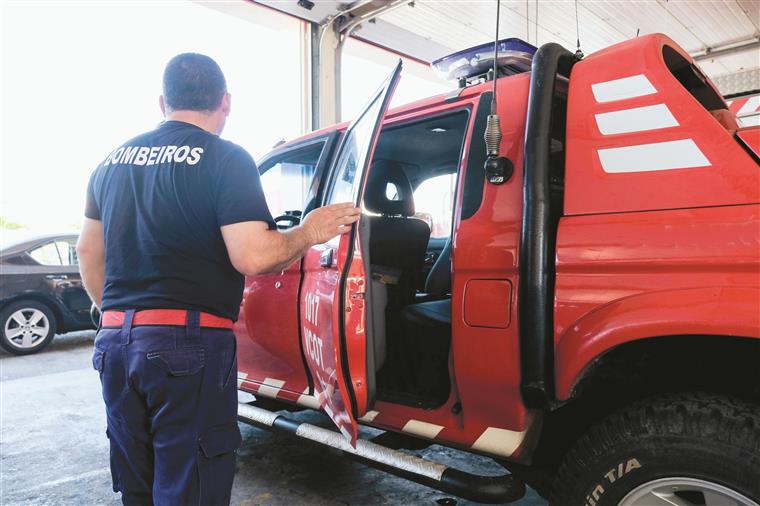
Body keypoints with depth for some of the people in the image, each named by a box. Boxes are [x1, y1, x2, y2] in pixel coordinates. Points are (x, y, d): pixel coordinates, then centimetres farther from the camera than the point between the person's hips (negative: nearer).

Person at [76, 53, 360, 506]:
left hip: (115, 341, 7)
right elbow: (253, 257, -19)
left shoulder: (115, 160, 13)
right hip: (190, 344, -7)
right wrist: (309, 232, -2)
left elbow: (88, 252, 19)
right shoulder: (226, 158, -8)